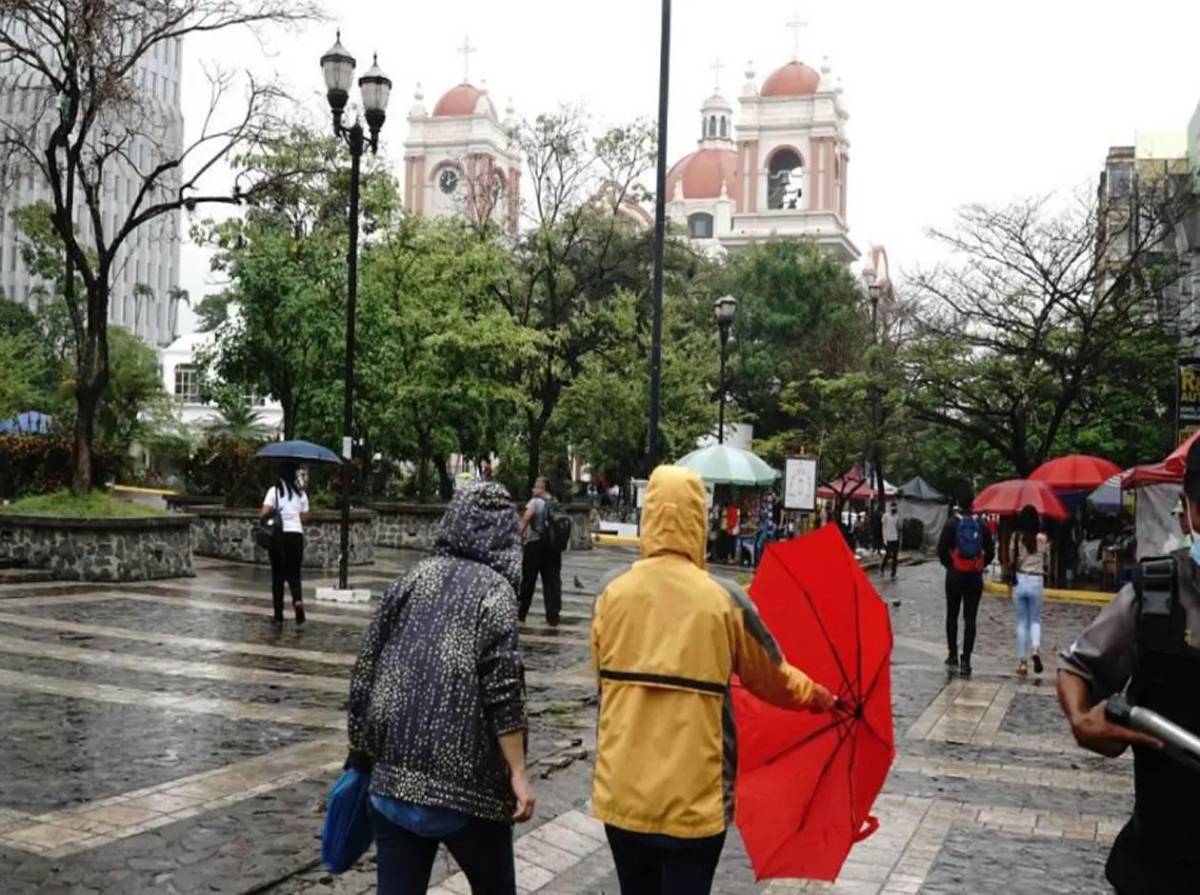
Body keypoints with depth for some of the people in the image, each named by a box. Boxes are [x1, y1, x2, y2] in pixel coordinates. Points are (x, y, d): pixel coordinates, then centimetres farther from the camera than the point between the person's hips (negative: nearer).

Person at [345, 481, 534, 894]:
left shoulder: (411, 580, 8)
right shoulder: (493, 589, -6)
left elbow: (365, 673, 8)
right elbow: (502, 692, -15)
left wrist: (362, 753, 17)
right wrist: (518, 773, -11)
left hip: (393, 773, 4)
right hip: (465, 780, -4)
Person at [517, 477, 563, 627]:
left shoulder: (536, 501, -9)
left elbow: (527, 517, -25)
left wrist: (520, 533, -14)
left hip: (535, 543, -4)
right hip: (553, 545, 4)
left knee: (528, 580, 7)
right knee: (552, 581, 6)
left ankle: (520, 613, 16)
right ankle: (553, 617, 2)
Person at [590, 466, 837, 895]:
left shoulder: (611, 594, -4)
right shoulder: (724, 600, -10)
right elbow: (773, 680, 4)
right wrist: (819, 697, 23)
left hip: (622, 793, 3)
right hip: (692, 800, -3)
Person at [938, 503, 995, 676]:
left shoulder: (952, 523, -7)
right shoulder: (981, 525, -1)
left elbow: (942, 548, -12)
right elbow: (990, 551, 0)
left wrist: (948, 564, 5)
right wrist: (980, 566, 13)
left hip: (955, 576, -1)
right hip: (975, 577, 1)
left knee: (952, 616, 14)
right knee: (970, 619, 2)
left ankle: (953, 655, 18)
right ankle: (965, 659, -3)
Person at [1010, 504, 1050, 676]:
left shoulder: (1016, 537, -7)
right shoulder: (1043, 539, -6)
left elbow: (1011, 560, -2)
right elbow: (1047, 563, 5)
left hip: (1019, 580, 0)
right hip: (1036, 581, 0)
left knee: (1022, 622, 9)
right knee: (1035, 620, 15)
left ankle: (1022, 662, 9)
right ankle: (1036, 649, -13)